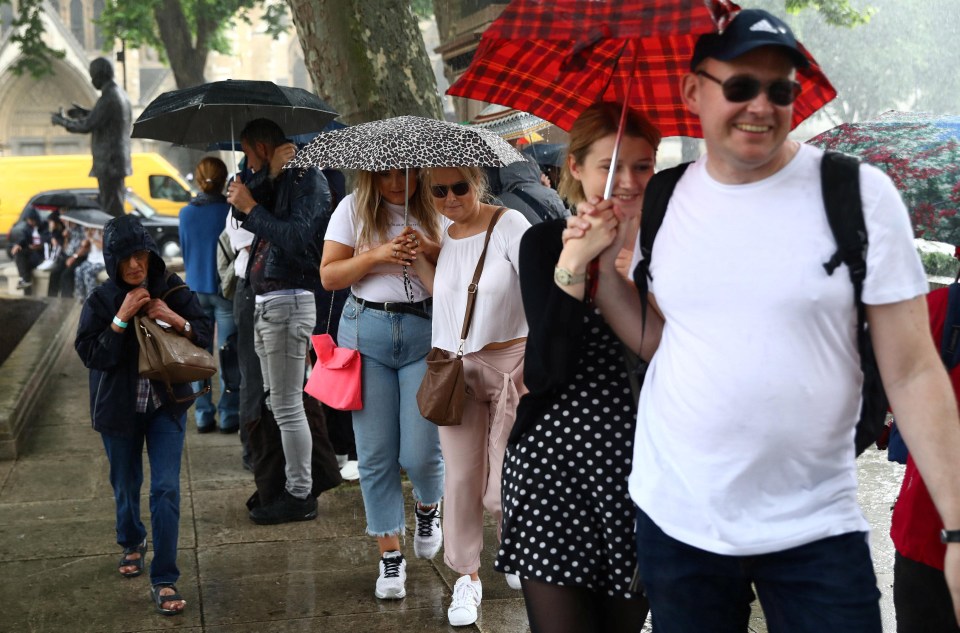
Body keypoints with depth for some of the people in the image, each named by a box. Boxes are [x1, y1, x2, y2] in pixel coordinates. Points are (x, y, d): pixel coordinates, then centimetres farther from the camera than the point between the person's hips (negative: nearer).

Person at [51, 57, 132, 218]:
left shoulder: (108, 98, -17)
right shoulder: (121, 94, 14)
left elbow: (86, 126, -19)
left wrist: (61, 120, -6)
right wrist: (83, 113, 21)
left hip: (108, 163, -10)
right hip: (119, 161, 10)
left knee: (112, 210, -9)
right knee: (114, 209, 15)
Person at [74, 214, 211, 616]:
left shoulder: (172, 289, -7)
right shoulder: (100, 301, -11)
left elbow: (205, 337, -3)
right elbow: (91, 355, -15)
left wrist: (175, 320, -22)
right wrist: (122, 319, -24)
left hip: (166, 405, 0)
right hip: (119, 409, 0)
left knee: (166, 489, -7)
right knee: (126, 486, 17)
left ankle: (164, 580, -1)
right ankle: (132, 543, 48)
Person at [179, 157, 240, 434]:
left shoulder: (186, 213, 0)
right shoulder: (229, 211, -11)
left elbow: (184, 252, 10)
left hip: (196, 289, 3)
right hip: (226, 289, -3)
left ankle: (203, 416, 12)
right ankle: (228, 416, 5)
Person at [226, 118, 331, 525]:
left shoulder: (307, 180, -9)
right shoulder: (274, 182, 19)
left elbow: (297, 239, -21)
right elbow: (239, 206, 4)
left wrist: (252, 208, -14)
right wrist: (270, 175, -7)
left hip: (289, 302, -10)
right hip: (266, 302, 10)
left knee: (287, 405, -7)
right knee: (278, 403, 15)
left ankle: (300, 496, -1)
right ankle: (293, 484, 25)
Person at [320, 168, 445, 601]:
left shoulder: (436, 207, 4)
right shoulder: (353, 209, 4)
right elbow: (328, 276, 0)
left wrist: (431, 251, -16)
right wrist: (377, 255, -13)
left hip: (426, 331, -1)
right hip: (367, 332, 1)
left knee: (421, 453, -5)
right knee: (376, 454, 2)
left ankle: (429, 506, 31)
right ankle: (389, 555, 15)